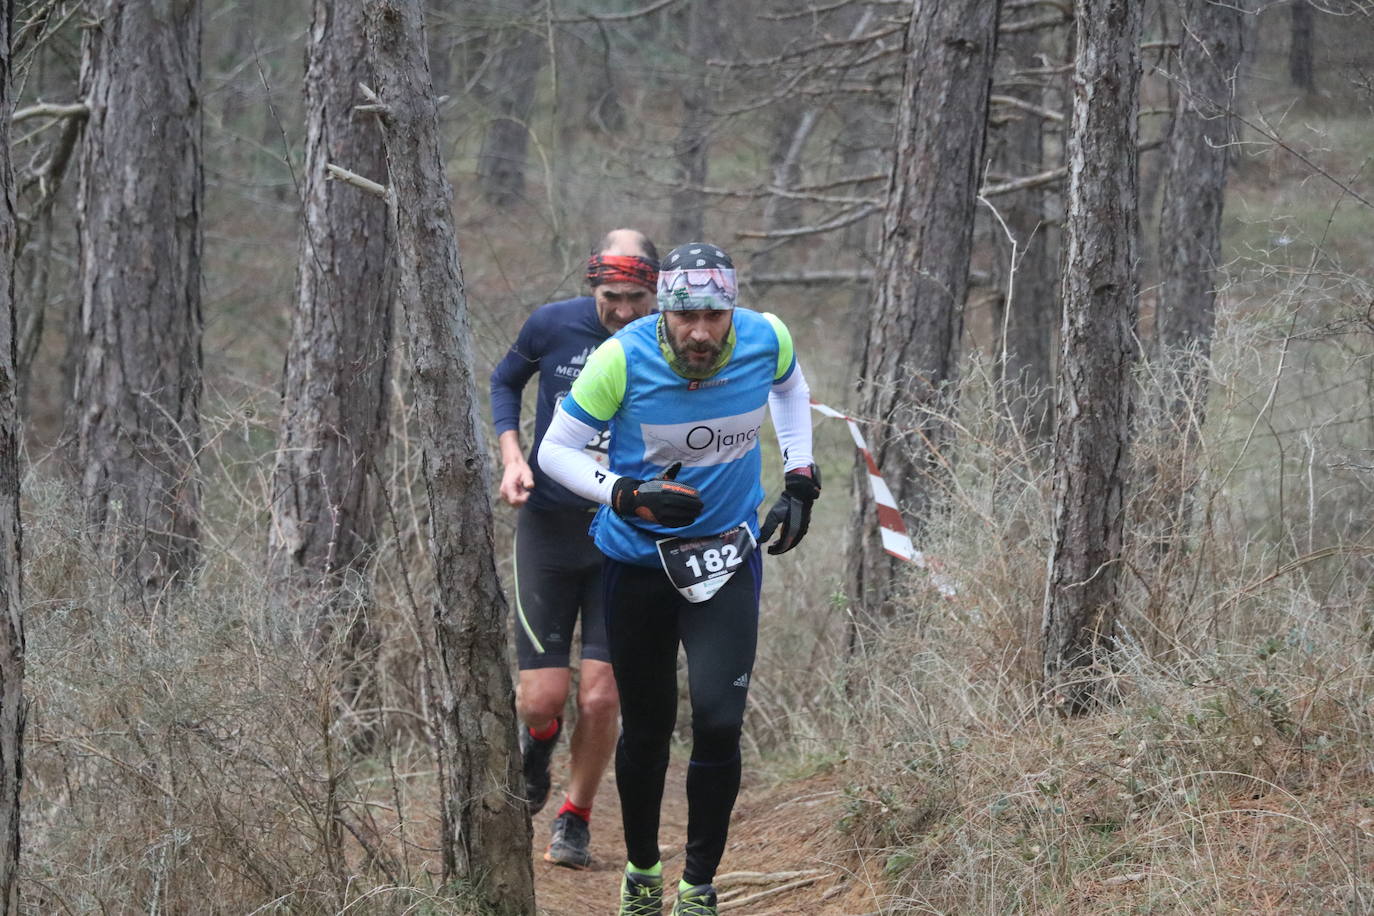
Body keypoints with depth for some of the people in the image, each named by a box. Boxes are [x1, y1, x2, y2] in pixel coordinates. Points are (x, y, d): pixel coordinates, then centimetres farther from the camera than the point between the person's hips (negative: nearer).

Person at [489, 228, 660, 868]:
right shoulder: (553, 326, -7)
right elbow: (505, 382, 13)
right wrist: (512, 457, -2)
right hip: (550, 524, 1)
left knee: (599, 697, -7)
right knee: (543, 699, -5)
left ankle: (575, 819, 17)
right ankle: (535, 749, 32)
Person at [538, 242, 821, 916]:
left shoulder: (766, 340, -14)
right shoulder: (623, 358, -22)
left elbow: (790, 388, 12)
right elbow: (555, 451, -13)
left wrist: (799, 479, 5)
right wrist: (630, 496, -27)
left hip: (727, 555, 1)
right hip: (638, 557, -1)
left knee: (718, 722, -12)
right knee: (646, 727, 10)